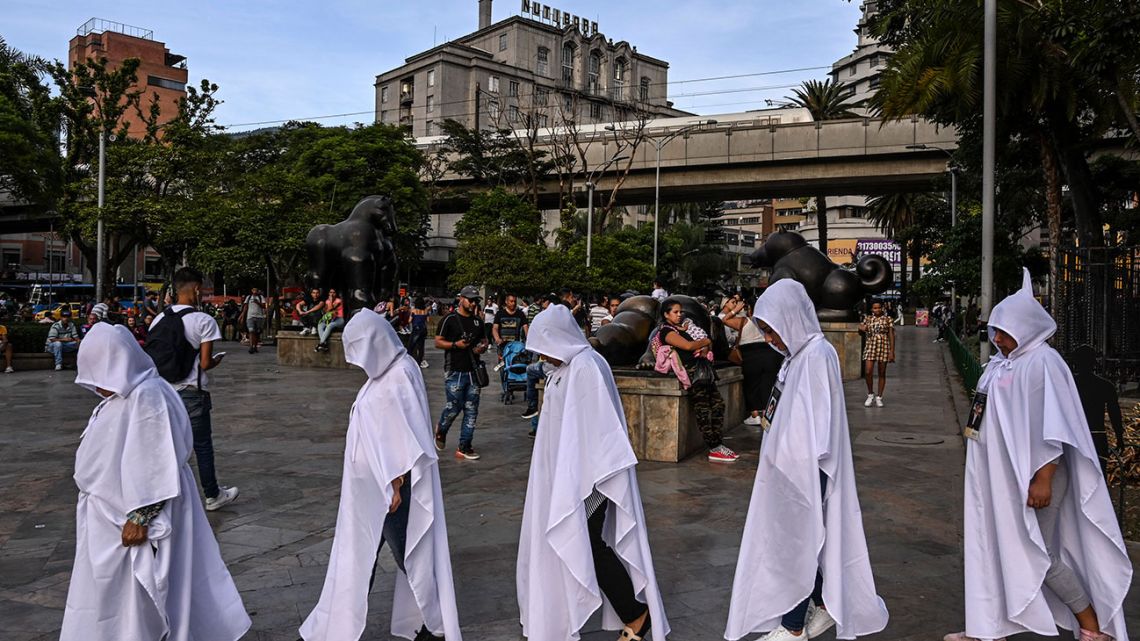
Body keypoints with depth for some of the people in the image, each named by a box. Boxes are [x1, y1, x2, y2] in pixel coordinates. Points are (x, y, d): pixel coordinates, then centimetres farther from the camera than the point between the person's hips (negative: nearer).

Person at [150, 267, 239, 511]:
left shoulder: (159, 319, 3)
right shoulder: (204, 321, -13)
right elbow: (205, 363, -14)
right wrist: (217, 361, 7)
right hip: (192, 392, -5)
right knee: (202, 445, 8)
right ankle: (213, 495, 21)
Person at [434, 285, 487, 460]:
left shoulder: (478, 321, 14)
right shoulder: (450, 319, -4)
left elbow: (483, 340, 25)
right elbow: (438, 342, -4)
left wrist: (483, 347, 3)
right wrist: (455, 344, -19)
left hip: (473, 371, 6)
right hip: (454, 372, -6)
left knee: (471, 410, 3)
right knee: (454, 407, -6)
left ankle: (464, 447, 11)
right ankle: (441, 430, 27)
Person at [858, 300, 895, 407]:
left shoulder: (888, 319, 2)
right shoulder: (867, 319, 8)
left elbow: (891, 335, 1)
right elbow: (862, 333, 16)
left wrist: (892, 351, -6)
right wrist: (861, 329, -10)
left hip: (884, 347, -1)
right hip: (870, 346, 1)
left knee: (882, 373, 5)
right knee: (868, 372, -9)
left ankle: (879, 397, 15)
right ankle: (870, 394, 12)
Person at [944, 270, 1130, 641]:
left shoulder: (1042, 363, -15)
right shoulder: (1001, 364, 9)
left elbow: (1051, 428, -20)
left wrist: (1043, 478, -23)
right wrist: (982, 475, 19)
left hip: (1031, 477, -8)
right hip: (1002, 477, 8)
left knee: (1036, 554, -1)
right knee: (991, 547, 10)